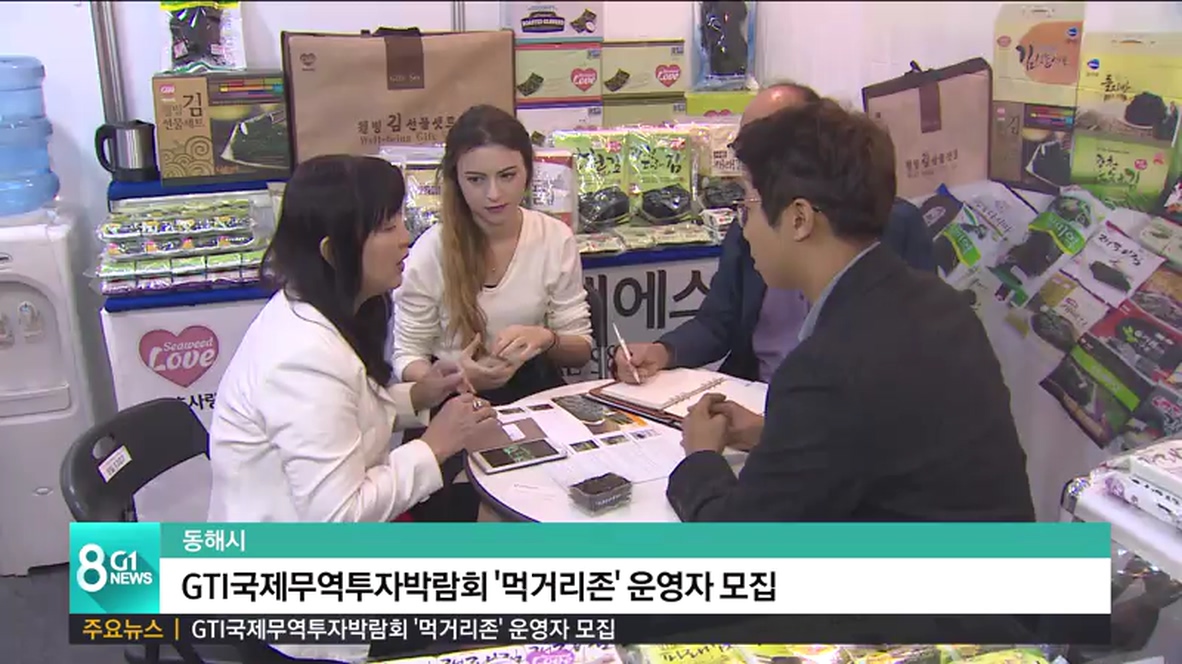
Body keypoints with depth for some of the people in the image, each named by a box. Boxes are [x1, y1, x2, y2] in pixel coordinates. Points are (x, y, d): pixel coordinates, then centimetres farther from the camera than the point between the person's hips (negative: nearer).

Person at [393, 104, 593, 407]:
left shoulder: (556, 238, -1)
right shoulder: (432, 250, -7)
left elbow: (581, 350, 6)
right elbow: (408, 356, -1)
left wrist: (546, 339, -16)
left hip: (536, 392, 2)